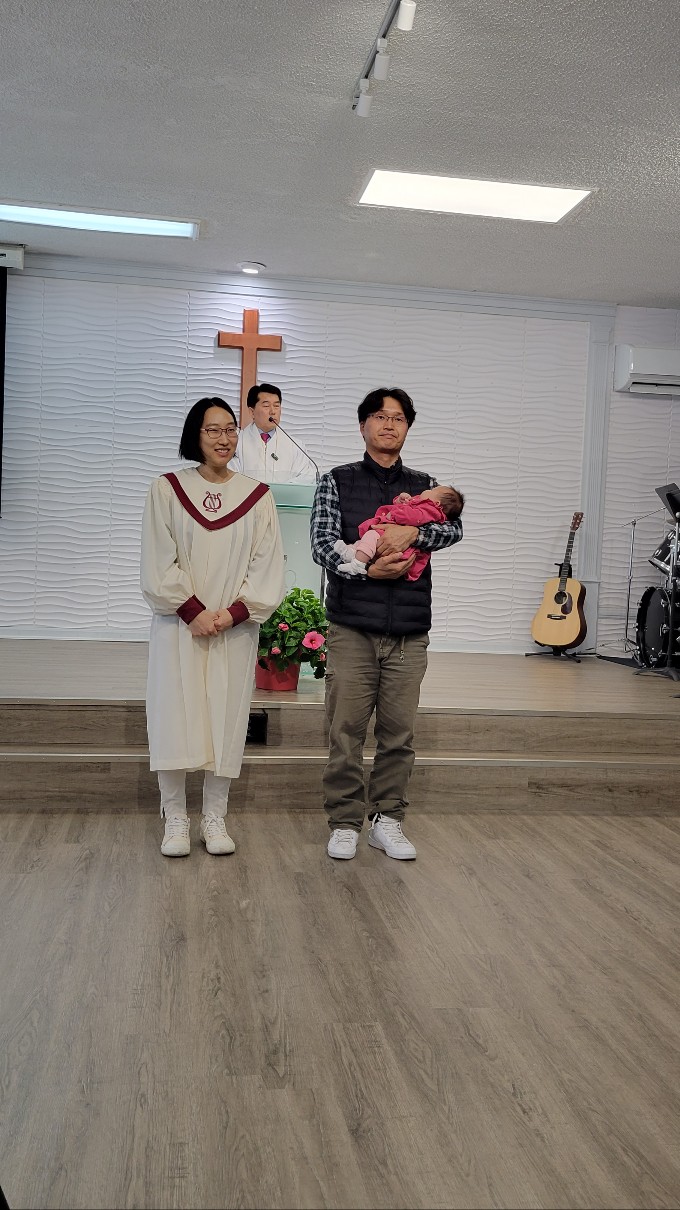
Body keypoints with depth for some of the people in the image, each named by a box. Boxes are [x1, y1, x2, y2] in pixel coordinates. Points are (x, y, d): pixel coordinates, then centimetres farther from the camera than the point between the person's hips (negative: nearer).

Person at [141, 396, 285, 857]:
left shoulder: (257, 495, 7)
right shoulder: (167, 490, 3)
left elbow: (268, 565, 1)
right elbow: (158, 562, -2)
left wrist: (234, 612, -11)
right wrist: (194, 611, -11)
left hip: (236, 628, 1)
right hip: (179, 625, -1)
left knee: (226, 719, 3)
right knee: (176, 718, -2)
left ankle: (215, 818, 14)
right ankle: (176, 820, 10)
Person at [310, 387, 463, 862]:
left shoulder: (425, 486, 13)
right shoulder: (336, 482, 7)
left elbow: (455, 527, -5)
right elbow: (322, 544, -5)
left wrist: (413, 532, -23)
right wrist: (366, 570, -20)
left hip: (408, 631, 2)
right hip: (352, 627, -2)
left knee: (399, 732, 6)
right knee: (347, 730, 2)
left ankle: (388, 820, 19)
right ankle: (345, 823, 14)